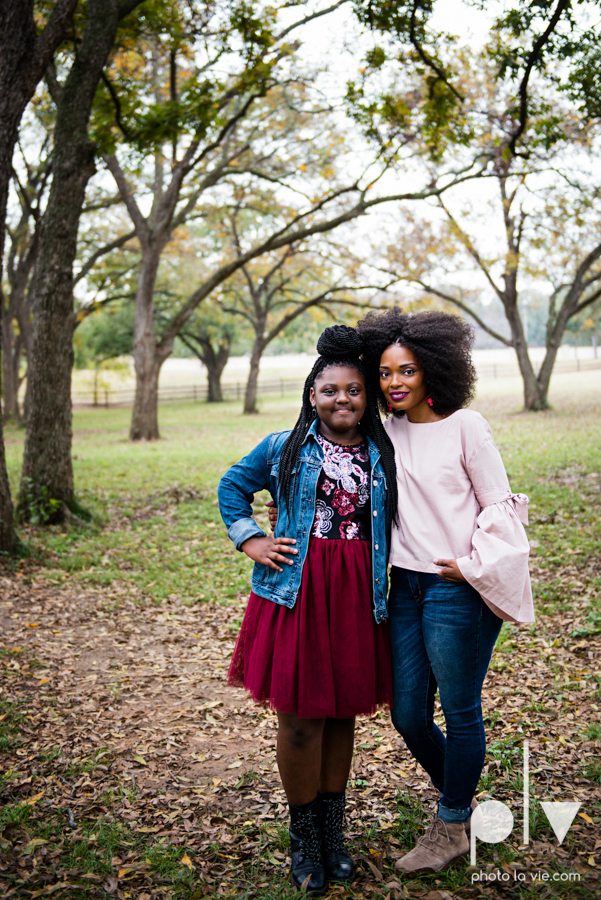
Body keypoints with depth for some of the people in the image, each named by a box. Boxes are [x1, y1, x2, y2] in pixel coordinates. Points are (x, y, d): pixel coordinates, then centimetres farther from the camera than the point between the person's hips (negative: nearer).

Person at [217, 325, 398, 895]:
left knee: (344, 711, 12)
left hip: (358, 596, 2)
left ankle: (332, 831, 30)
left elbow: (394, 522, 18)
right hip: (297, 592, -2)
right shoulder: (284, 448, 2)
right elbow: (231, 486, 13)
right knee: (301, 716, 2)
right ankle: (303, 834, 22)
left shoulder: (382, 456, 8)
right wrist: (251, 541, 2)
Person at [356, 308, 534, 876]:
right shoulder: (388, 429, 8)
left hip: (458, 589, -6)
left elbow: (499, 506, -5)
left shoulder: (464, 426, -8)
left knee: (460, 711, 6)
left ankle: (452, 829, 26)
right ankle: (459, 798, 39)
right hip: (406, 587, 6)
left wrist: (473, 566, -10)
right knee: (407, 713, 12)